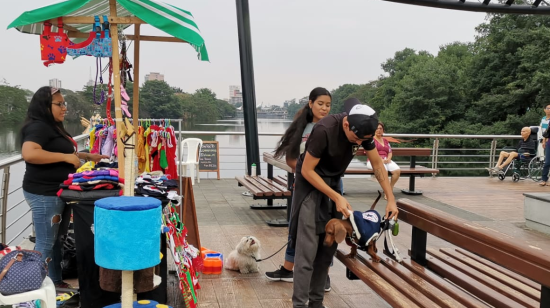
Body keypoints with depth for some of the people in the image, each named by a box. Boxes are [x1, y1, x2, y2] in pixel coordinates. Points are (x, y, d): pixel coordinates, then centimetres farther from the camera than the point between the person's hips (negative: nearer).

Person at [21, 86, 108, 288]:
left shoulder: (53, 127, 16)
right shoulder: (37, 127, -16)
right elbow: (28, 153, -32)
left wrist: (87, 156, 19)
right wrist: (66, 157, -27)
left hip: (58, 192, 10)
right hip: (44, 194, -10)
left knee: (56, 240, 16)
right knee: (45, 244, -3)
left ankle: (55, 281, 26)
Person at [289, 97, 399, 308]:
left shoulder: (364, 131, -12)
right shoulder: (324, 130, -31)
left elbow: (378, 165, 1)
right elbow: (307, 170, -23)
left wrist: (391, 199, -5)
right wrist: (337, 198, -24)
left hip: (333, 182, 6)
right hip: (310, 182, -6)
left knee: (328, 246, 6)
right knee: (307, 249, -12)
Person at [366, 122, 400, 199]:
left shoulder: (385, 140, 25)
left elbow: (390, 152, 21)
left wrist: (388, 159, -3)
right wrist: (381, 160, -15)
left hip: (386, 160, 5)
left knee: (397, 170, -25)